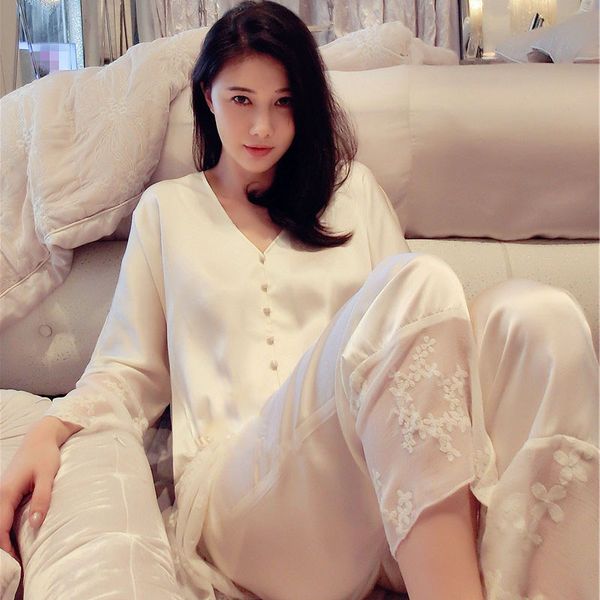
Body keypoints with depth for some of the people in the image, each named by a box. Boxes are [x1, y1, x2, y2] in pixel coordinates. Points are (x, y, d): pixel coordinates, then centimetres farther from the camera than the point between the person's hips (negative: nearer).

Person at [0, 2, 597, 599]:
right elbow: (130, 369, 17)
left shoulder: (353, 189, 22)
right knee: (420, 280, -29)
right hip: (238, 487, -2)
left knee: (537, 314, -26)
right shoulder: (166, 209, 20)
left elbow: (406, 332, 17)